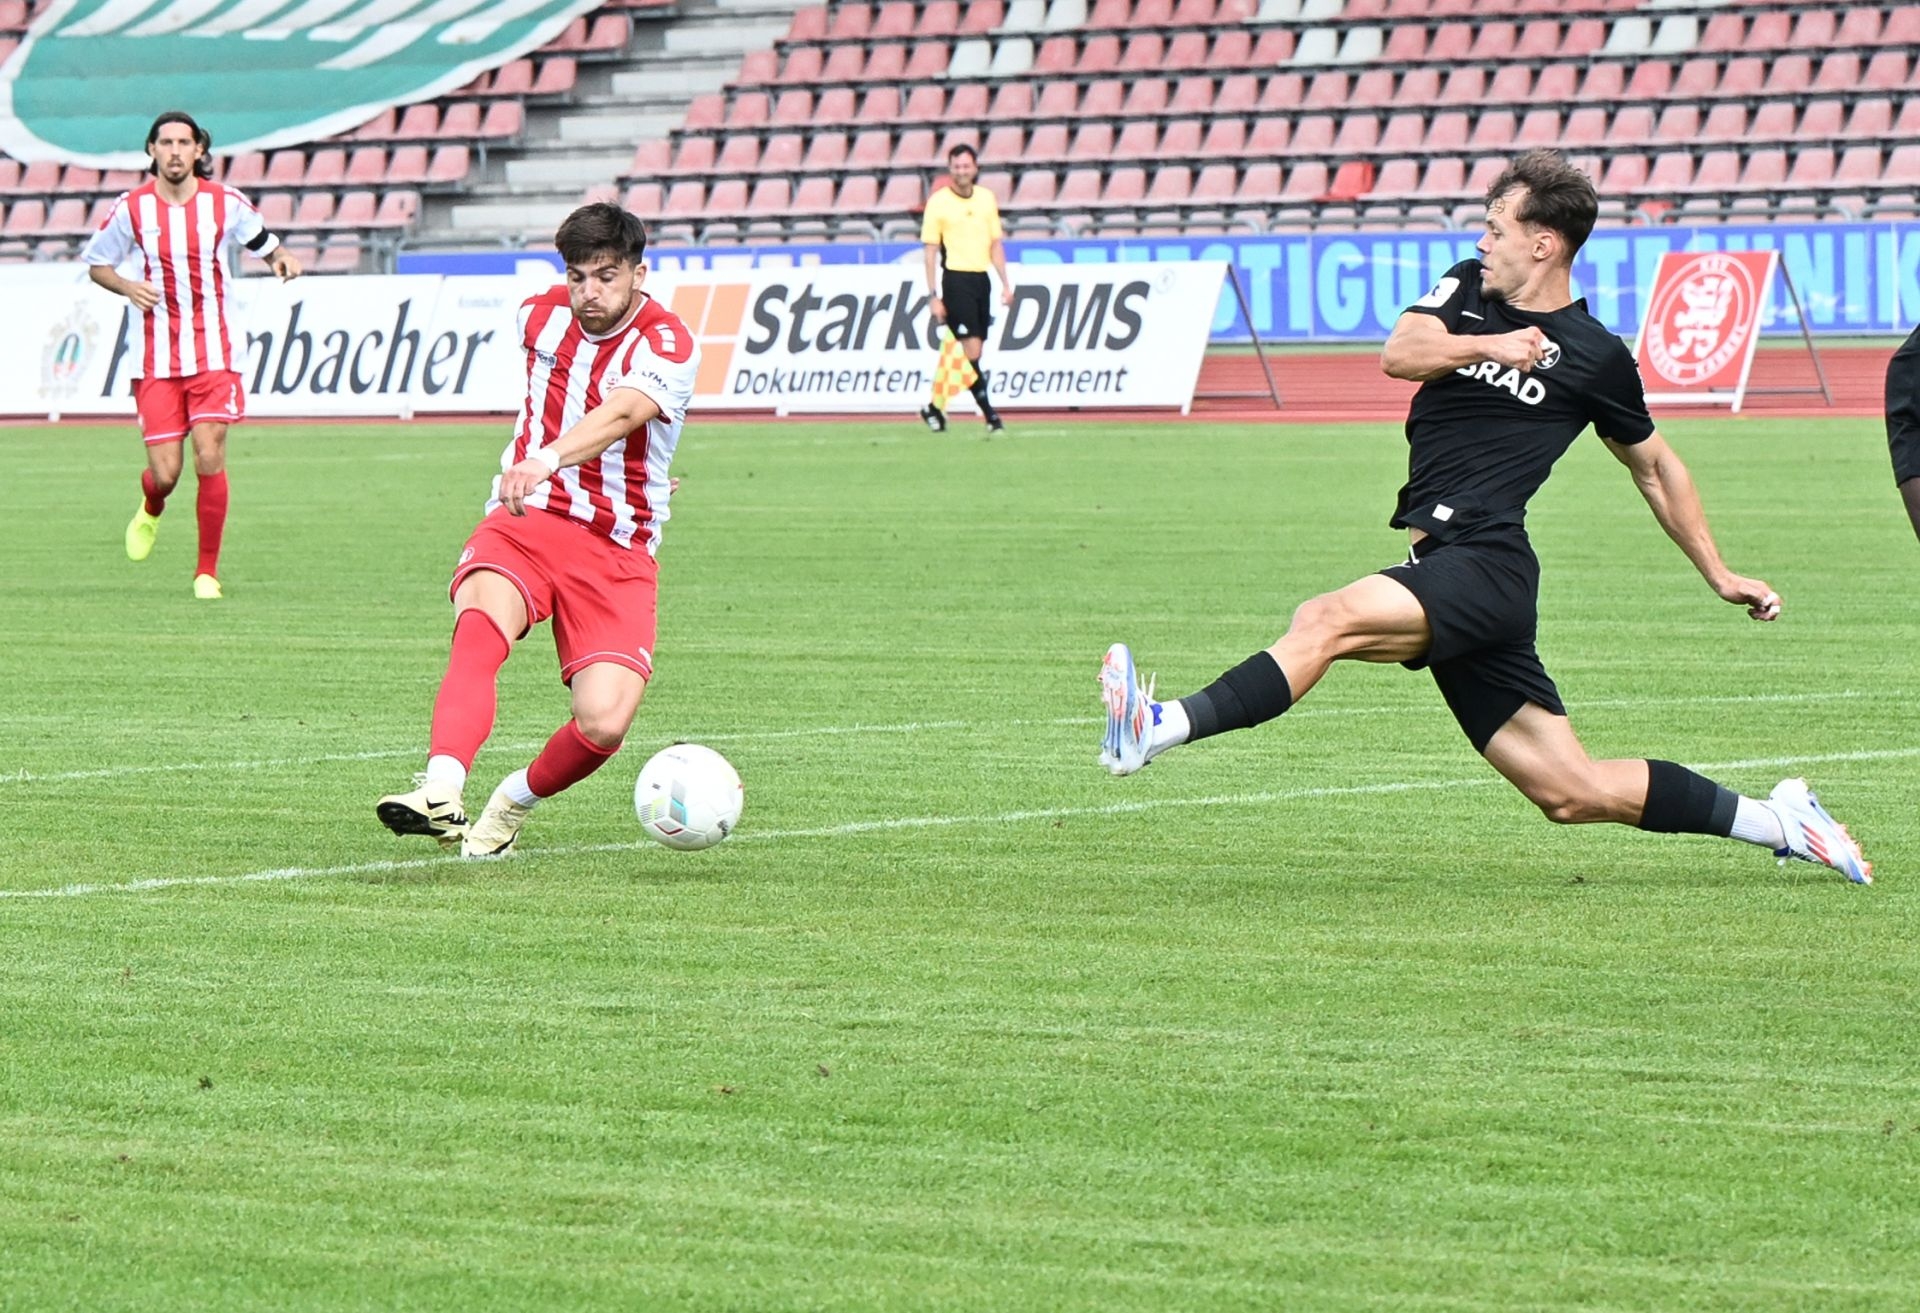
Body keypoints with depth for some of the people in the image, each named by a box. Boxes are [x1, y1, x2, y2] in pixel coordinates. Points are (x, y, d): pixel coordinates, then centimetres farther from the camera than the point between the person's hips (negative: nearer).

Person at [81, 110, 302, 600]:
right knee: (165, 474, -5)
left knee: (209, 457, -13)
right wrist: (128, 287, -10)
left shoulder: (226, 203, -1)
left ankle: (207, 571, 1)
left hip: (215, 353, 0)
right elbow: (96, 264, 11)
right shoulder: (132, 208, -1)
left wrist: (282, 258, -9)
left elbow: (263, 242, 15)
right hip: (157, 359, 0)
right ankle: (150, 509, 35)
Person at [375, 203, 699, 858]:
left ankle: (515, 803, 12)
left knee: (605, 722, -20)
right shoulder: (540, 313, 5)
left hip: (616, 551, -2)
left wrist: (547, 461, -51)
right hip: (523, 521, 2)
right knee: (481, 625, -33)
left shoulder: (667, 345, -12)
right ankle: (441, 792, -52)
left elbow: (619, 415, -34)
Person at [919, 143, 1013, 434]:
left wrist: (1006, 284, 9)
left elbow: (996, 244, 16)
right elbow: (931, 251, -3)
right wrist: (933, 296, -8)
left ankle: (936, 407, 20)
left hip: (981, 279, 5)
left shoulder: (987, 198, 10)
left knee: (971, 353, 7)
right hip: (955, 278, -5)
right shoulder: (938, 202, -4)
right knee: (972, 348, -12)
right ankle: (988, 413, -10)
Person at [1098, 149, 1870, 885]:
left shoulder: (1595, 356, 2)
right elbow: (1400, 353, -2)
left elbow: (1654, 468, 15)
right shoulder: (1468, 291, 16)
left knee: (1328, 620, -30)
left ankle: (1163, 729, -41)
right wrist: (1487, 346, -19)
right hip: (1440, 569, 6)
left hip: (1484, 566, -6)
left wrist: (1720, 576, 19)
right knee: (1572, 793, 3)